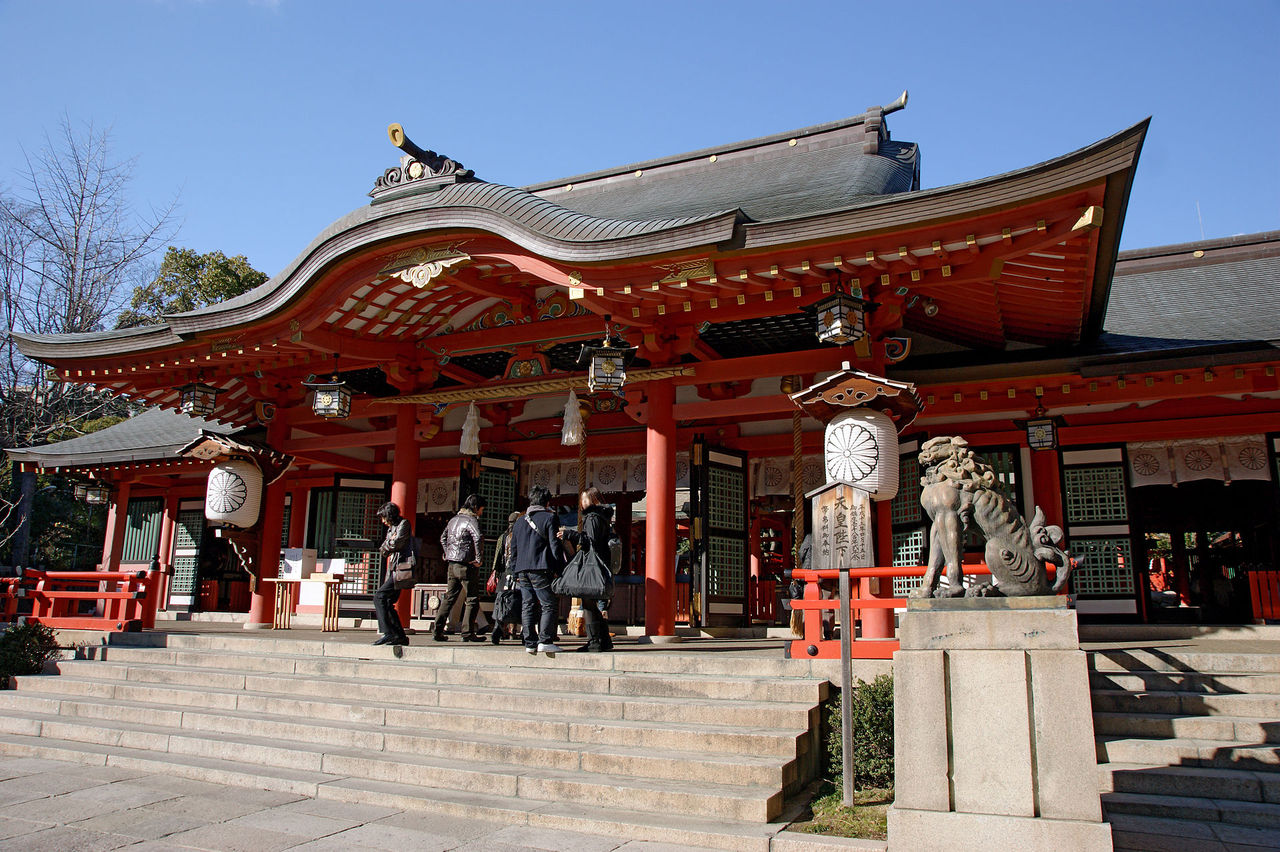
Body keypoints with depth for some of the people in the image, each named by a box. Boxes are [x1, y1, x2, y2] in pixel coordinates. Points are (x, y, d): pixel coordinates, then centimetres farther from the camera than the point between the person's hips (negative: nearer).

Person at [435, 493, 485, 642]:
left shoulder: (454, 519, 14)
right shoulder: (472, 520, -11)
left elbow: (443, 537, 24)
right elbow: (478, 538, -28)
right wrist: (478, 559, -19)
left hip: (452, 565, 8)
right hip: (466, 565, -7)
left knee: (449, 598, 12)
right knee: (472, 599, 2)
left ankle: (437, 631, 10)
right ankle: (468, 633, 1)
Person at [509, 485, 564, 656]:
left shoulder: (520, 521, 20)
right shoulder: (550, 518, 1)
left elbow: (513, 549, 21)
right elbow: (555, 546, -6)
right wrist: (560, 569, -3)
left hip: (522, 570, 6)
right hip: (541, 570, -6)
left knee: (527, 606, 7)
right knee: (549, 605, -4)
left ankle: (530, 643, 5)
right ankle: (544, 641, -13)